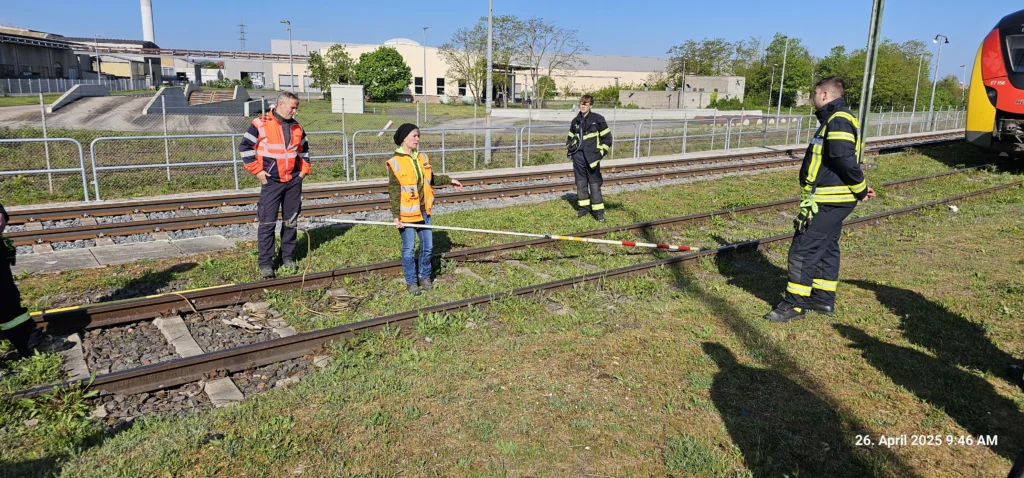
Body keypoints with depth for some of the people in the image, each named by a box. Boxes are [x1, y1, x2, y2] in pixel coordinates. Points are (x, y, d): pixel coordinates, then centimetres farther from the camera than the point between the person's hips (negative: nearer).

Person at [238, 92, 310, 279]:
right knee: (267, 223, -5)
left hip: (294, 181, 5)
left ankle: (288, 257, 23)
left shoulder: (296, 127, 9)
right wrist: (257, 170, -9)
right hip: (271, 181, -5)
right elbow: (245, 147, -5)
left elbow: (304, 149, 24)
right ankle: (265, 263, 2)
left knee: (291, 221, 11)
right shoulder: (260, 124, -7)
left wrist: (304, 169, 12)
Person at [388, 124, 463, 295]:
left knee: (427, 246, 13)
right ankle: (411, 282, 19)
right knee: (409, 249, 4)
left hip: (424, 211, 6)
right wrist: (396, 216, -15)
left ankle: (424, 277, 30)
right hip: (407, 214, -6)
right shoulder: (395, 163, -11)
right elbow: (394, 191, -11)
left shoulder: (422, 157, 7)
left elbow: (431, 179, 21)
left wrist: (449, 180, 23)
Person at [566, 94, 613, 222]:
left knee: (594, 183, -4)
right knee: (580, 182, 10)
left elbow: (607, 137, -1)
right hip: (578, 157, 5)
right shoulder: (575, 121, 10)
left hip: (592, 157, -5)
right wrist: (570, 149, 10)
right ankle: (583, 207, 21)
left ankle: (598, 210, 1)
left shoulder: (597, 119, -4)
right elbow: (570, 138, 23)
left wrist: (602, 152, -6)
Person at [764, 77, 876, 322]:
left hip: (826, 202, -11)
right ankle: (823, 299, 26)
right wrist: (860, 189, 12)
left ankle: (795, 304, 0)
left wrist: (861, 190, -11)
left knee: (803, 250, -7)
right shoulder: (835, 120, 17)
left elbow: (847, 162, -23)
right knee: (826, 248, 16)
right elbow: (844, 162, 18)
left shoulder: (838, 121, -17)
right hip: (833, 200, 11)